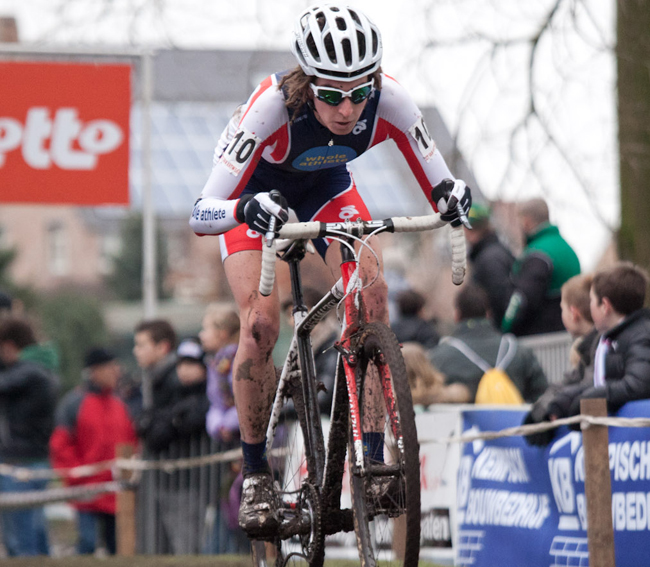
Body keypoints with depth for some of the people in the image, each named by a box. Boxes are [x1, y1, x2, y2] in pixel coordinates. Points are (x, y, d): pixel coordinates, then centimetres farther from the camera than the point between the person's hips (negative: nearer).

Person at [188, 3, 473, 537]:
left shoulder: (389, 101, -33)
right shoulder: (272, 106, -41)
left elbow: (438, 186, -22)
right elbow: (201, 215, -39)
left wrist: (452, 194, -46)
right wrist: (247, 207, -61)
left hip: (328, 189, 3)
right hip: (257, 196, -3)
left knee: (372, 292, -22)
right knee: (261, 323, -21)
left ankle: (374, 455, -14)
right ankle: (256, 473, -3)